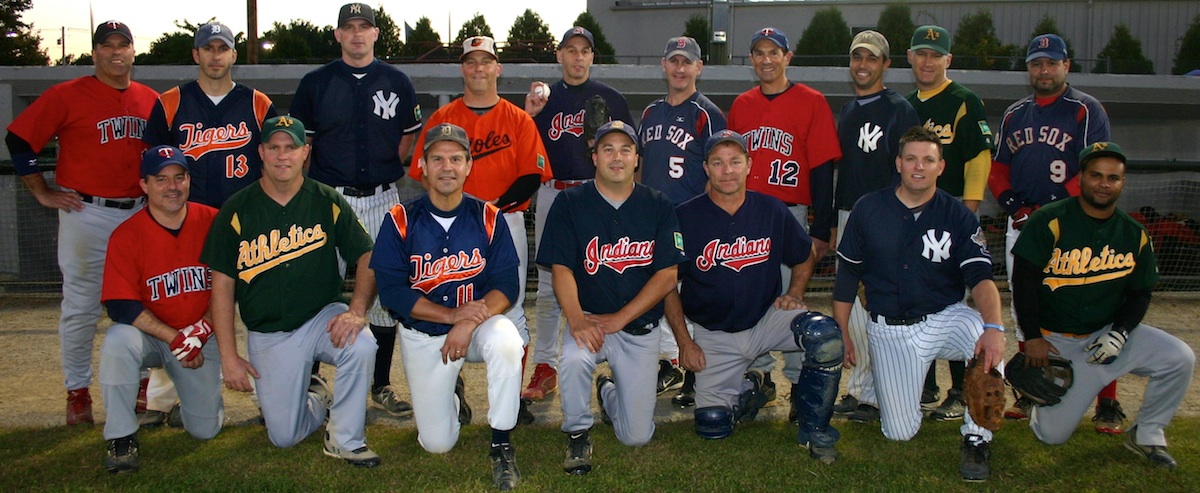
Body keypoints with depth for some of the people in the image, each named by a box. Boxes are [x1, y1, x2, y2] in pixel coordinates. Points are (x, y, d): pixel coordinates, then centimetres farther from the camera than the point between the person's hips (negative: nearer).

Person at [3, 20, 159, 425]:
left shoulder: (152, 100, 8)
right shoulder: (67, 95, -4)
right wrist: (43, 193, -4)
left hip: (139, 215, 4)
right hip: (85, 214, -4)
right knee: (81, 308, 1)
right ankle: (77, 391, 15)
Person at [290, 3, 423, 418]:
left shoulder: (397, 82, 7)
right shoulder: (316, 83, 4)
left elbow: (410, 135, 15)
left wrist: (389, 170, -1)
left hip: (382, 200, 1)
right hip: (329, 198, -1)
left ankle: (381, 385, 14)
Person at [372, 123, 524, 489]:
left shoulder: (488, 218, -6)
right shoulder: (400, 221, -9)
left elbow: (507, 284, -10)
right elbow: (391, 291, -14)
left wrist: (469, 324, -27)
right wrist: (452, 315, -23)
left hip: (480, 322, 0)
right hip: (423, 335, 0)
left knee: (506, 343, -37)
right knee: (437, 443, -1)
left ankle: (501, 445, -16)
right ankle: (451, 392, 34)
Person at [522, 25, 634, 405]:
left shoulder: (611, 99, 8)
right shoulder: (544, 98, 11)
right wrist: (529, 116, -8)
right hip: (553, 194, 2)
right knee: (548, 284, 3)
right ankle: (545, 367, 11)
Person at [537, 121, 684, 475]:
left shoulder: (658, 206, 0)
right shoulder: (570, 203, -2)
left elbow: (667, 276, -5)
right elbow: (561, 268, -8)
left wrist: (617, 319, -14)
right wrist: (576, 320, -26)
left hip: (640, 327, 1)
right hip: (589, 320, -1)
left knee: (637, 436, -3)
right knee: (574, 359, -37)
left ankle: (609, 392, 33)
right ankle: (578, 433, -6)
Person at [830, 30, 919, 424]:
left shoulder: (899, 109, -4)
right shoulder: (847, 111, 18)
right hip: (847, 214, 7)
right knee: (851, 303, 10)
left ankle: (871, 393, 2)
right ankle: (859, 386, 20)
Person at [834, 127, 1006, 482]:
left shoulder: (958, 217, -3)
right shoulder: (868, 209, -2)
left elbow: (980, 277, -16)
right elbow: (847, 275, 5)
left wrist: (993, 326, -35)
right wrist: (841, 333, 3)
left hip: (944, 319, 0)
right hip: (889, 330, 0)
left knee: (989, 345, -35)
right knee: (900, 432, -4)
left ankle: (976, 437, -12)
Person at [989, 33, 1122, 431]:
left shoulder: (1086, 110, -1)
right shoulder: (1015, 114, 16)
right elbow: (997, 167, 17)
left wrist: (1050, 208, -18)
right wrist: (1012, 204, -1)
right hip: (1021, 225, 6)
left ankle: (1107, 405, -2)